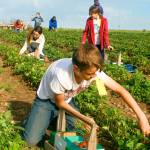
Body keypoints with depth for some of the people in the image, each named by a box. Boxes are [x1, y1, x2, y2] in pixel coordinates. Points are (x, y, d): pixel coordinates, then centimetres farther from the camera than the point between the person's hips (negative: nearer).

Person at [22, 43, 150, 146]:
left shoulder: (93, 70, -29)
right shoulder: (60, 75, -41)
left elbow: (120, 90, -22)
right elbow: (60, 102, -22)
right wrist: (84, 118, -22)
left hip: (67, 100, 4)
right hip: (47, 100, -4)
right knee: (31, 140, -13)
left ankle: (55, 119, 26)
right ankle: (34, 120, 18)